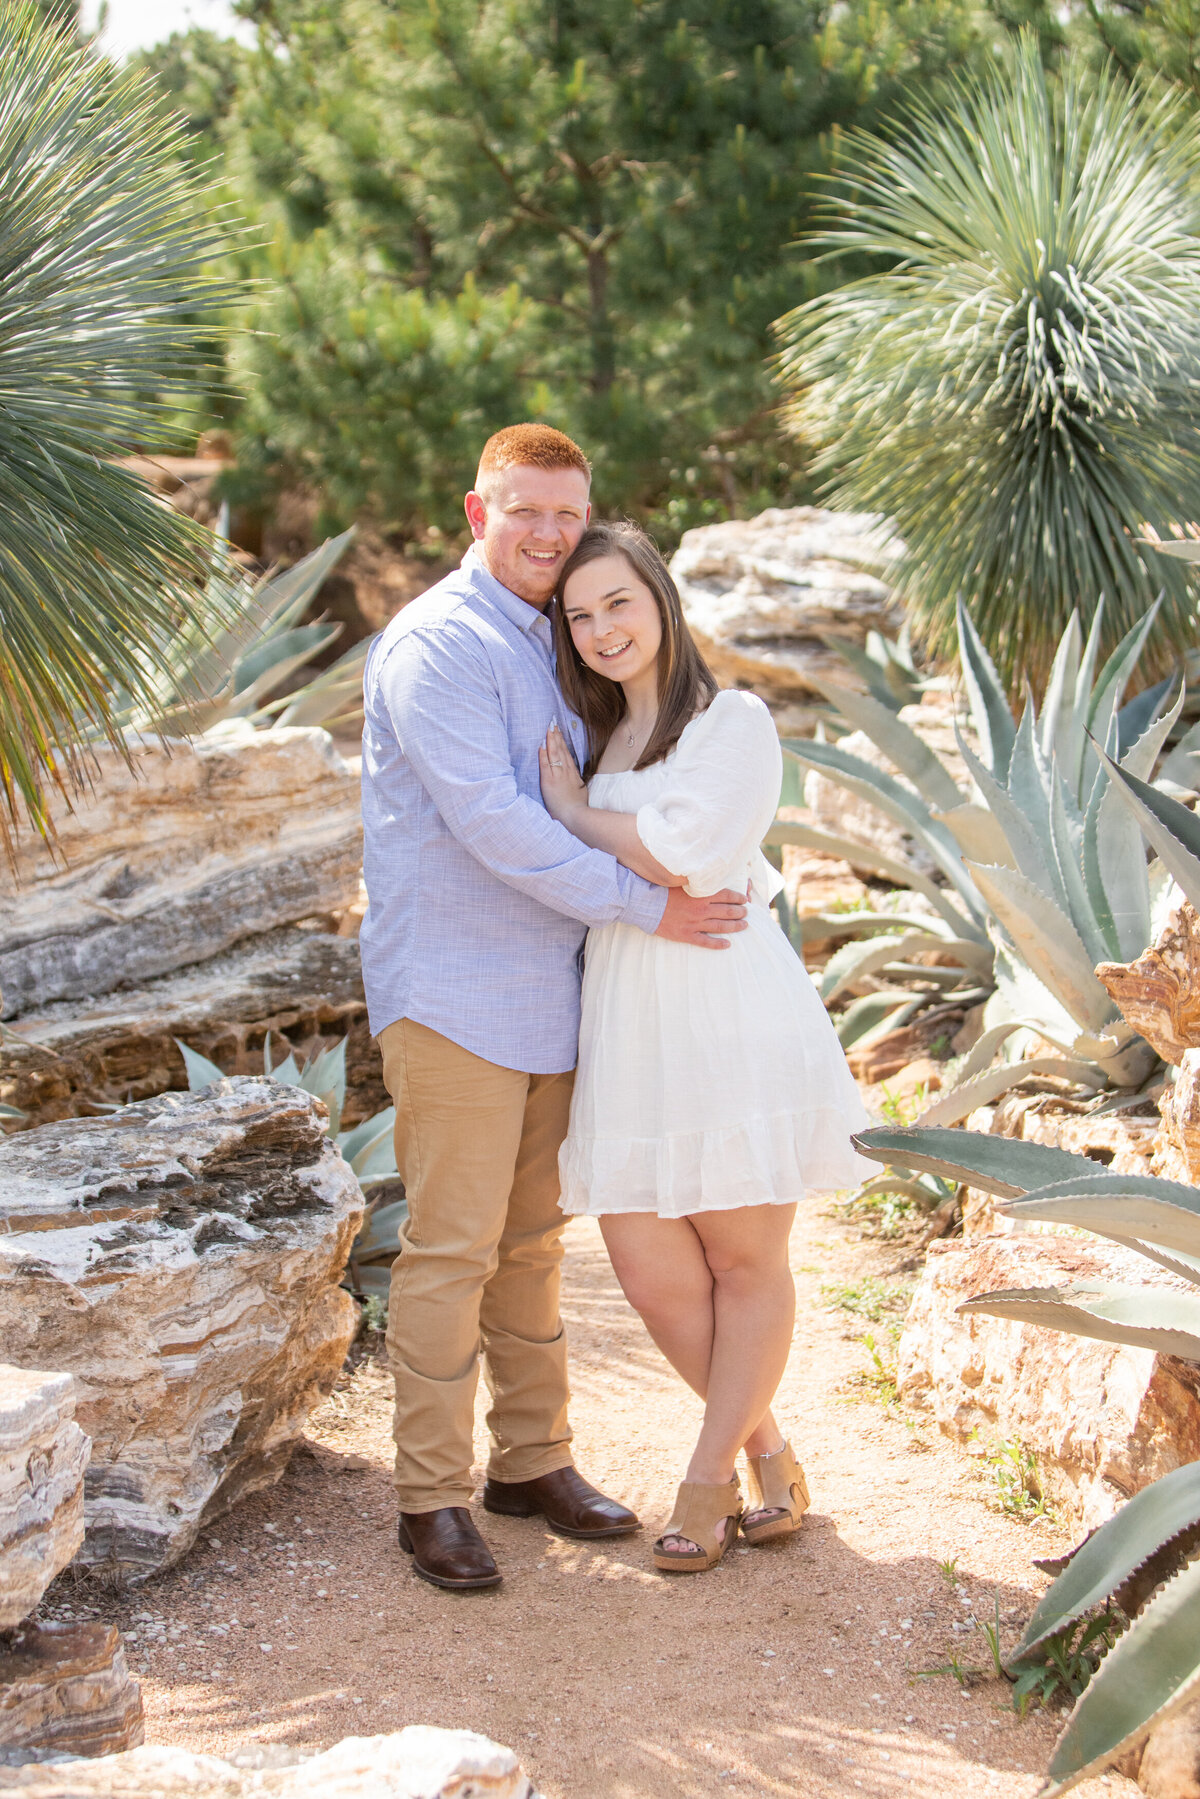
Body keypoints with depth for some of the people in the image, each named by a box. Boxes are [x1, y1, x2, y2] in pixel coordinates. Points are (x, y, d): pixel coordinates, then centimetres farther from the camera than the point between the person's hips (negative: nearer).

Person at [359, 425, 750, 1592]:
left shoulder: (553, 645, 15)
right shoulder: (437, 644, -13)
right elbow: (491, 823, -22)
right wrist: (645, 906, -19)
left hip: (544, 994, 8)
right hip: (451, 999, -8)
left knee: (530, 1242, 14)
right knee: (451, 1249, -4)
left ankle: (532, 1462, 24)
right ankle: (431, 1494, 5)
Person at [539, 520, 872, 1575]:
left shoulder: (735, 723, -2)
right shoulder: (596, 738, 18)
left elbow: (679, 856, -17)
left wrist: (573, 810, -4)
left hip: (733, 1018, -6)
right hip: (628, 1027, 6)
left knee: (746, 1264, 4)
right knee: (651, 1273, 2)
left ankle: (710, 1479, 17)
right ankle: (769, 1457, 20)